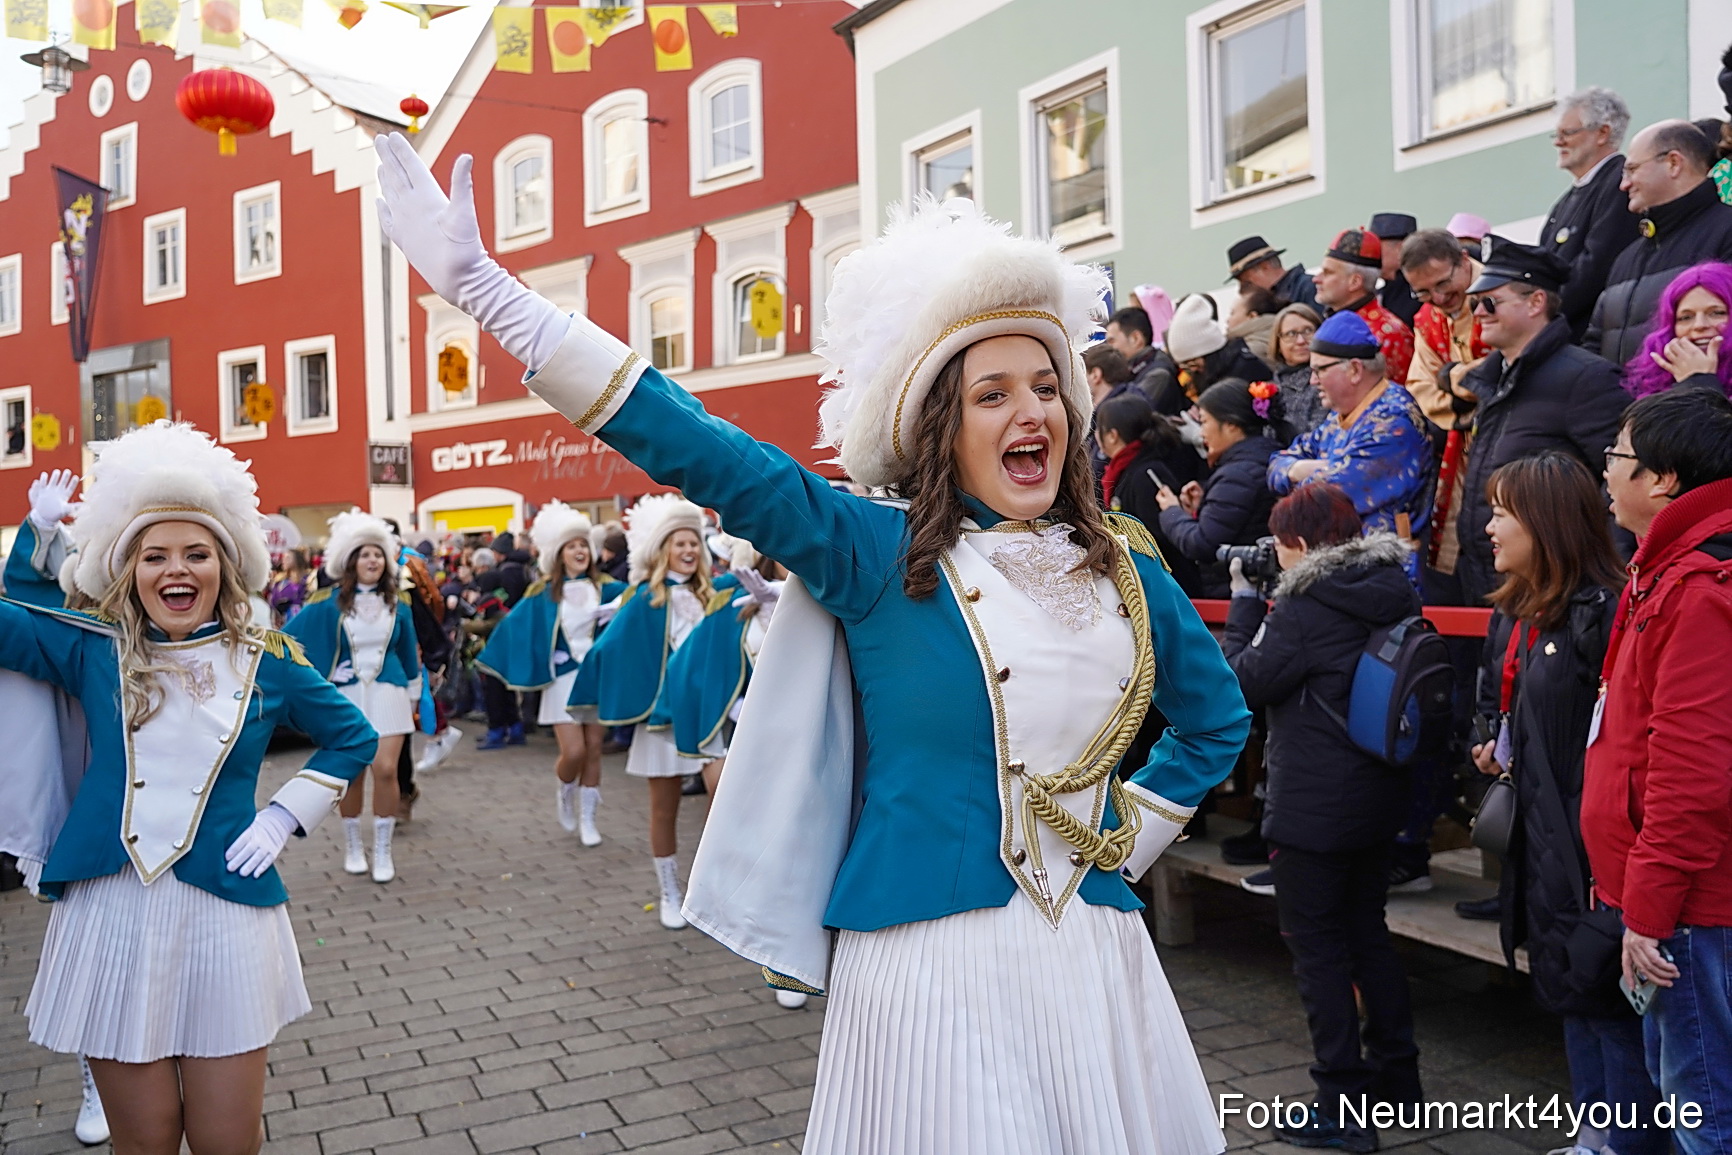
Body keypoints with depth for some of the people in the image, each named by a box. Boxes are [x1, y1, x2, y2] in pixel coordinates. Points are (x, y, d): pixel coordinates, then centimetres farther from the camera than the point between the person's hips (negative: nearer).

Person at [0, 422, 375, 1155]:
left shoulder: (267, 664, 2)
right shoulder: (92, 650, 3)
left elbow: (353, 739, 13)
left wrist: (284, 818, 3)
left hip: (224, 917, 0)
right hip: (109, 916, 1)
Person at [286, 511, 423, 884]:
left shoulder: (397, 603, 4)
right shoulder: (328, 603, -3)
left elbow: (409, 653, 13)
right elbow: (288, 639, 1)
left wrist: (413, 695, 17)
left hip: (387, 692, 1)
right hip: (345, 694, -1)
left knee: (385, 769, -9)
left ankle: (383, 852, 4)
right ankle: (352, 846, 23)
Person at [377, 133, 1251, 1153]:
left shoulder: (1124, 570, 5)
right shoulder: (877, 557, -8)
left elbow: (1217, 717, 21)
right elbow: (709, 455, -18)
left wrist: (1137, 828, 8)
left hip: (1097, 963, 5)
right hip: (927, 965, -4)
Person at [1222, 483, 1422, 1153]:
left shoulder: (1305, 606, -20)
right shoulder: (1394, 595, 4)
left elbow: (1247, 681, -11)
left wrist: (1244, 605, -3)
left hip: (1313, 808, -8)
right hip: (1377, 797, 8)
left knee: (1317, 947, 3)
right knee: (1366, 930, 22)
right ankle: (1396, 1074, 34)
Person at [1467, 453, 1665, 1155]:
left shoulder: (1602, 611, -19)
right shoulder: (1515, 616, 10)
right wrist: (1496, 750, 6)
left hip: (1594, 844, -9)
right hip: (1540, 839, 9)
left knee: (1609, 998, 3)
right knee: (1566, 991, 19)